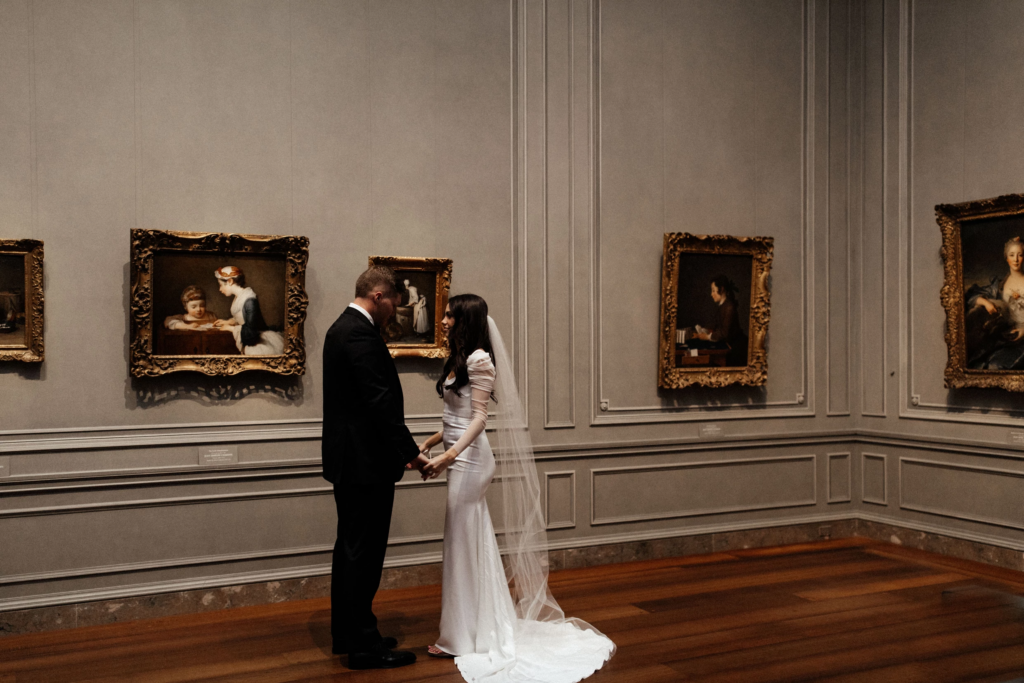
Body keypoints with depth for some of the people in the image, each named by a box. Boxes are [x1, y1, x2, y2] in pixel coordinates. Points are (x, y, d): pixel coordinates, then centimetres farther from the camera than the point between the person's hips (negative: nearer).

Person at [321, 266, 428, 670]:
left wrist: (403, 449, 18)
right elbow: (381, 402, -23)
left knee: (351, 549, 17)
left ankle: (346, 633, 28)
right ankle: (363, 645, 6)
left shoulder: (342, 327, 15)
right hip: (366, 461, -11)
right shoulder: (361, 334, -18)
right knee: (364, 551, -3)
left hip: (348, 459, 11)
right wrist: (411, 453, -17)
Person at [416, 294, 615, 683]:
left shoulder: (479, 359, -13)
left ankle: (463, 637, 9)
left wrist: (449, 456, -29)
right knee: (473, 545, 15)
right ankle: (486, 627, 27)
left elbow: (479, 417, -19)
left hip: (469, 458, -9)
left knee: (464, 546, -2)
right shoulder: (459, 360, 14)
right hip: (461, 458, 9)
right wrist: (430, 443, 15)